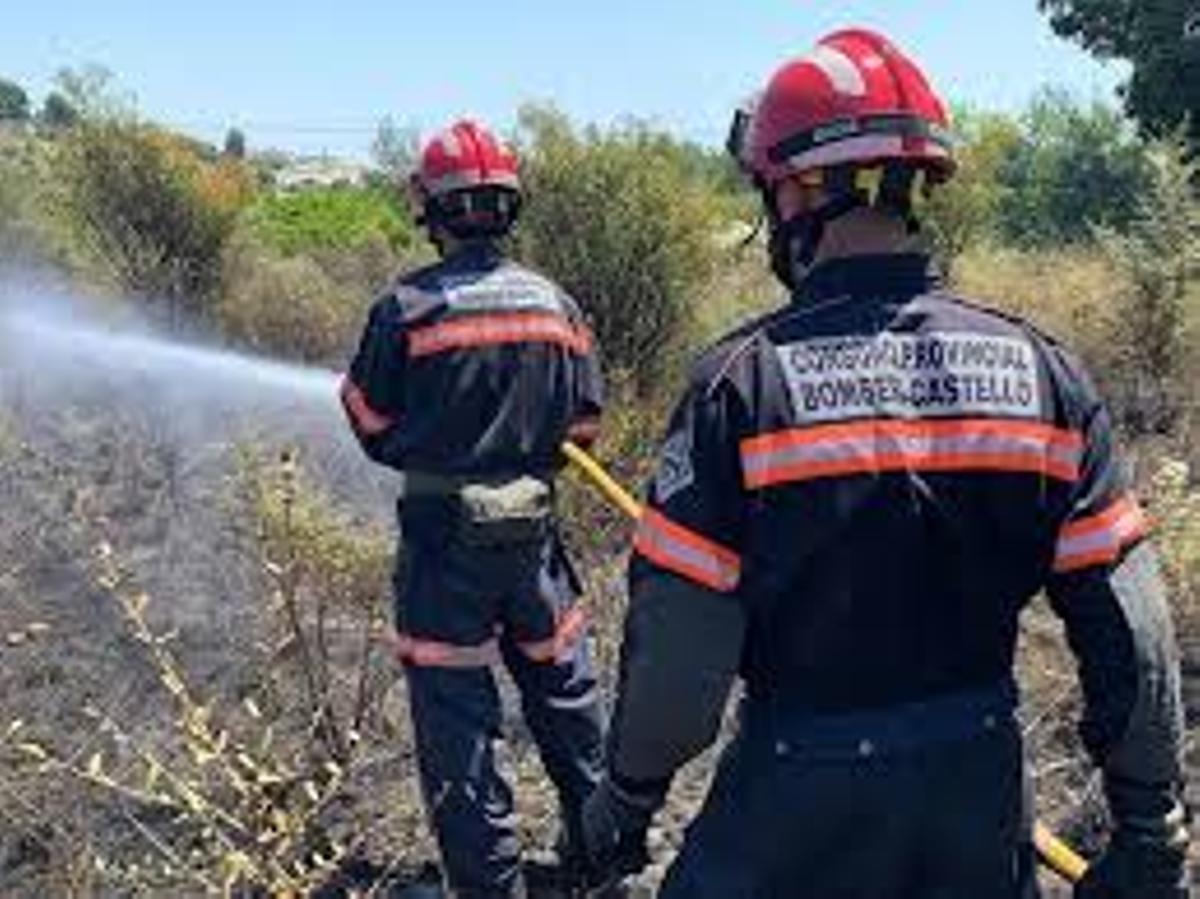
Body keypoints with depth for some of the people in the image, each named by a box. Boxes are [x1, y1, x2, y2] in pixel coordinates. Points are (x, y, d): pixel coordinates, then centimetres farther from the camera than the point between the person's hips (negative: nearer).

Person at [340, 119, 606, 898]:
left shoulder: (407, 306, -12)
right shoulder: (556, 304, 0)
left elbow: (373, 428, -4)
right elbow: (585, 423, 4)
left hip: (443, 529, -4)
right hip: (533, 527, 4)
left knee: (455, 708, 7)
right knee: (562, 684, 20)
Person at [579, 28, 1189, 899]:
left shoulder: (742, 381, -18)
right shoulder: (1037, 366, -7)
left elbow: (678, 646, -16)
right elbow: (1129, 632, -4)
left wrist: (628, 797, 1)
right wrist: (1152, 824, 8)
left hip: (799, 799, -3)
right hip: (983, 789, 4)